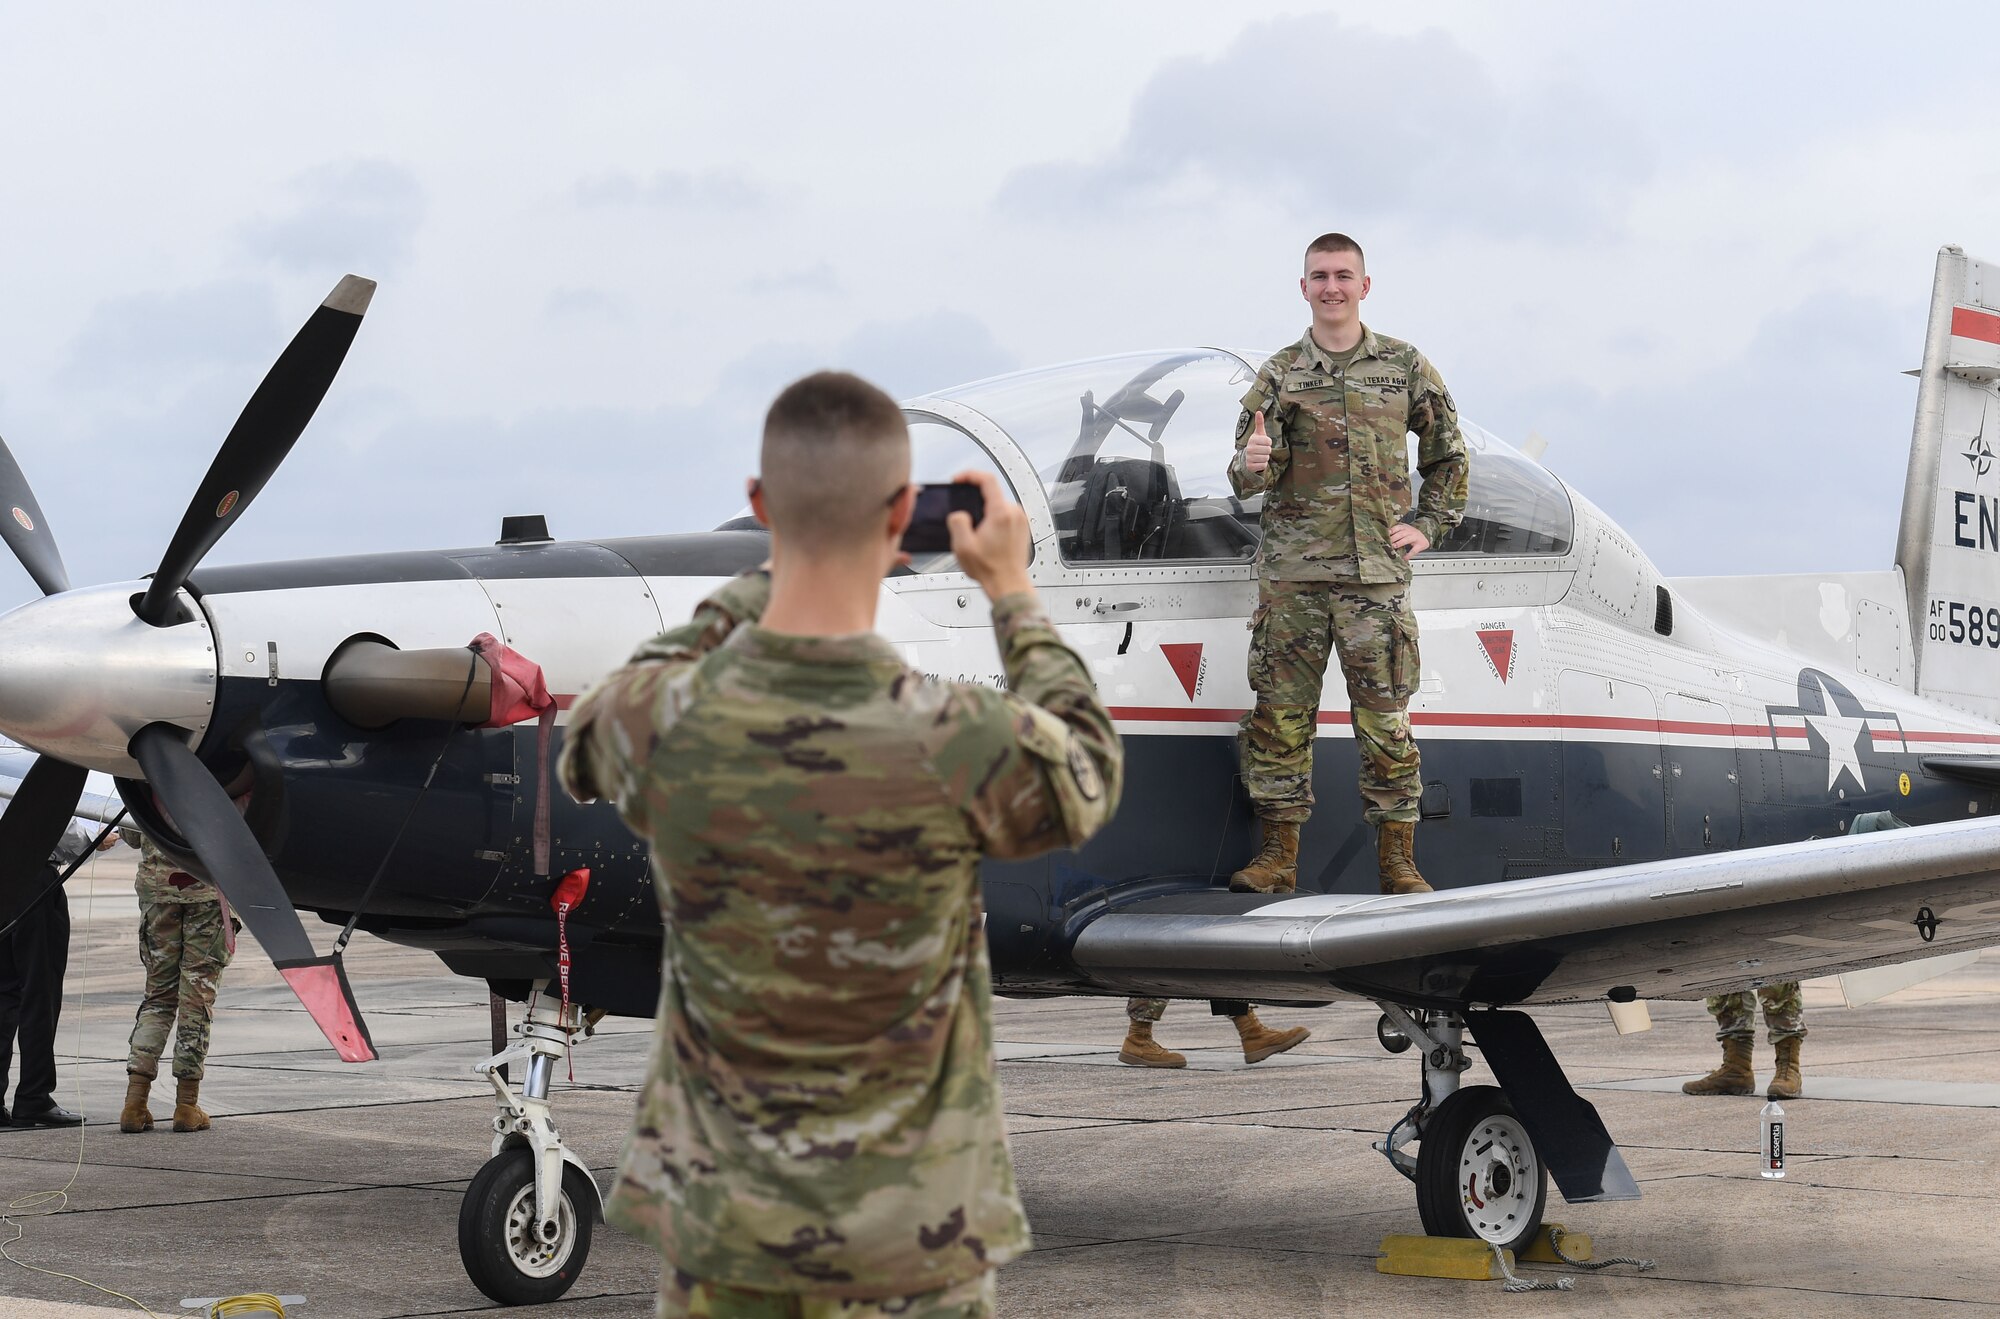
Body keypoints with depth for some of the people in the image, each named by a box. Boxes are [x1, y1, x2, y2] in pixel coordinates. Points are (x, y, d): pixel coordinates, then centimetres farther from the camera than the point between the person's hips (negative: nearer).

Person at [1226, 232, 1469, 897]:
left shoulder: (1405, 366, 9)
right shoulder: (1279, 375, 7)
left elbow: (1448, 453, 19)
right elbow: (1252, 477, 0)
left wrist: (1429, 524, 9)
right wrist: (1252, 465, -23)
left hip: (1376, 570, 0)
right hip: (1291, 572, 1)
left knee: (1385, 718, -2)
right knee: (1281, 712, 0)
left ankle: (1398, 860, 5)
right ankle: (1278, 855, 8)